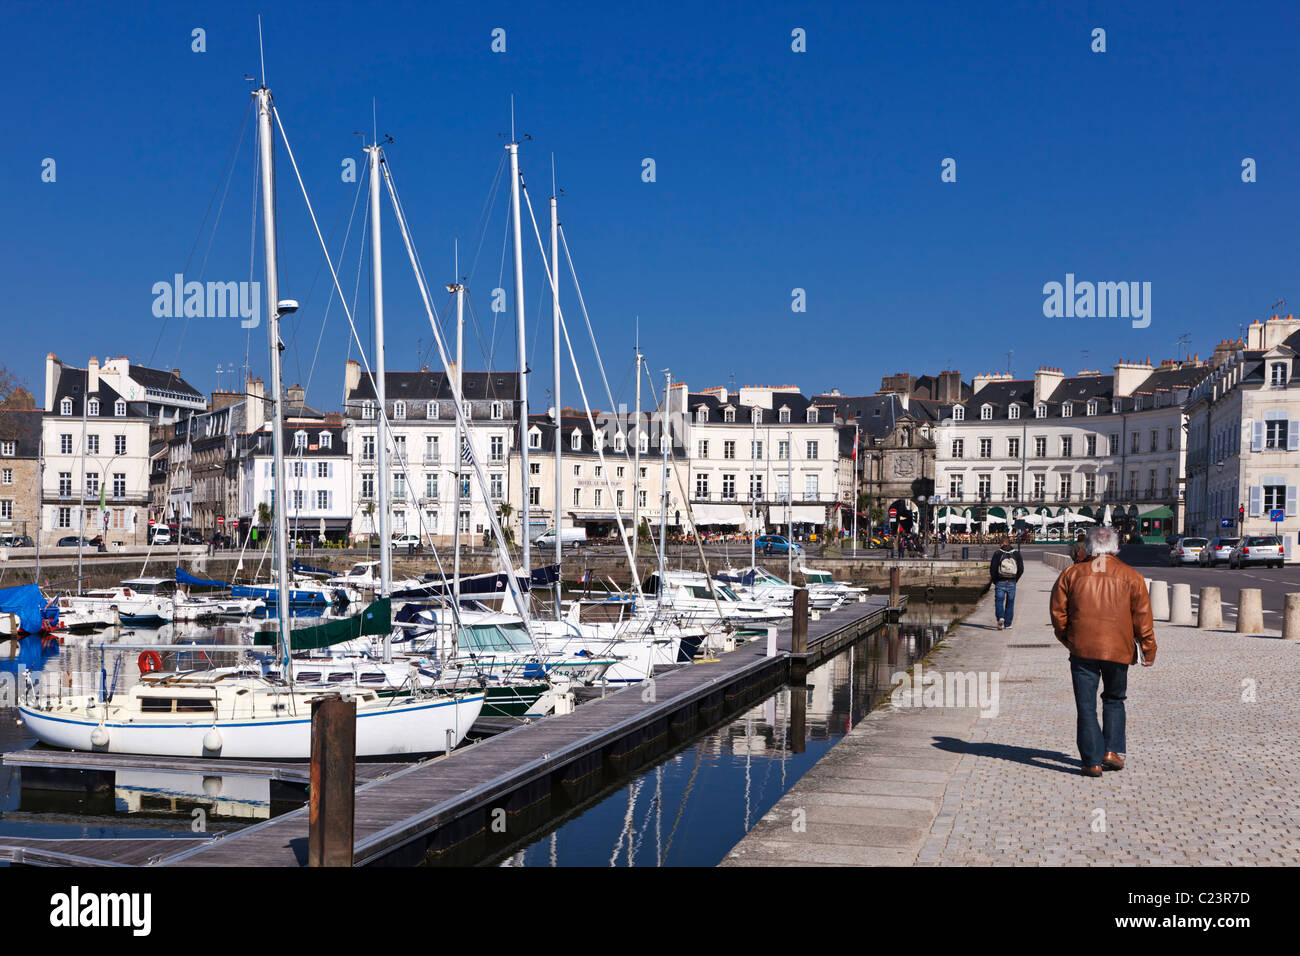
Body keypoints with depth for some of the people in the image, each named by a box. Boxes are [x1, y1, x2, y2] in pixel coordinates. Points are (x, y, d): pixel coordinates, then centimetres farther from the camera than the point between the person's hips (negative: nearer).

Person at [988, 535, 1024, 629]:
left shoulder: (998, 553, -5)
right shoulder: (1016, 554, 3)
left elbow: (992, 568, -7)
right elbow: (1021, 569, 3)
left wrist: (994, 580, 6)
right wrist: (1015, 580, 13)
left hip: (1000, 583, -2)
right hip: (1012, 583, 2)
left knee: (999, 601, 4)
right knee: (1010, 603, 11)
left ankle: (1001, 618, -21)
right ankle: (1007, 624, 13)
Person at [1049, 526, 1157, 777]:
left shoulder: (1072, 573, 3)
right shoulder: (1131, 576, 3)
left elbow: (1058, 611, 4)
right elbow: (1142, 617, 1)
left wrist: (1066, 638, 18)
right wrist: (1149, 650, 8)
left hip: (1082, 649, -1)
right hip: (1118, 650, 1)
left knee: (1086, 706, 3)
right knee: (1114, 700, 20)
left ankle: (1092, 762, 1)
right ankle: (1112, 750, 13)